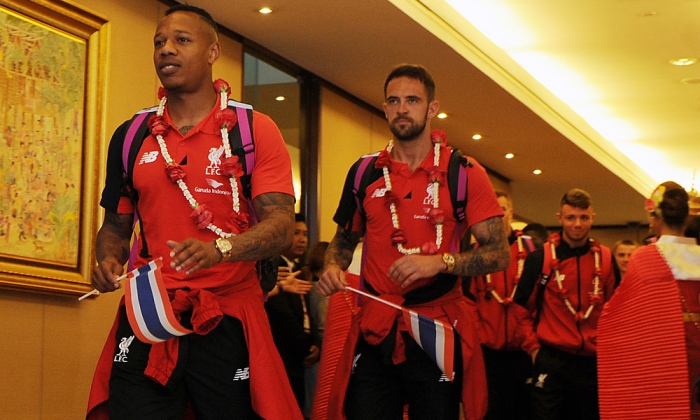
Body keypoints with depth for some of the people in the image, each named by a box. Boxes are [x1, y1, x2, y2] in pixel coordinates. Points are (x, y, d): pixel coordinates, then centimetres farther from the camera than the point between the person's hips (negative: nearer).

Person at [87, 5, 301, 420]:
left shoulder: (255, 129, 0)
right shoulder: (131, 136, 11)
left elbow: (281, 225, -9)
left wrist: (220, 249, -28)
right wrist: (108, 261, -4)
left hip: (227, 323, -2)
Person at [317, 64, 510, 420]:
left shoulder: (465, 173, 1)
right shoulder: (365, 172, 10)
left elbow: (499, 254, -3)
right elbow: (344, 239, 24)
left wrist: (440, 261, -18)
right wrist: (333, 267, 1)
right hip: (374, 334, 2)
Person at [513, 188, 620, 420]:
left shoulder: (606, 259, 7)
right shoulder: (539, 258, -1)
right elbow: (523, 307, 2)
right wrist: (532, 347, -4)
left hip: (593, 363, 3)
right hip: (550, 362, -3)